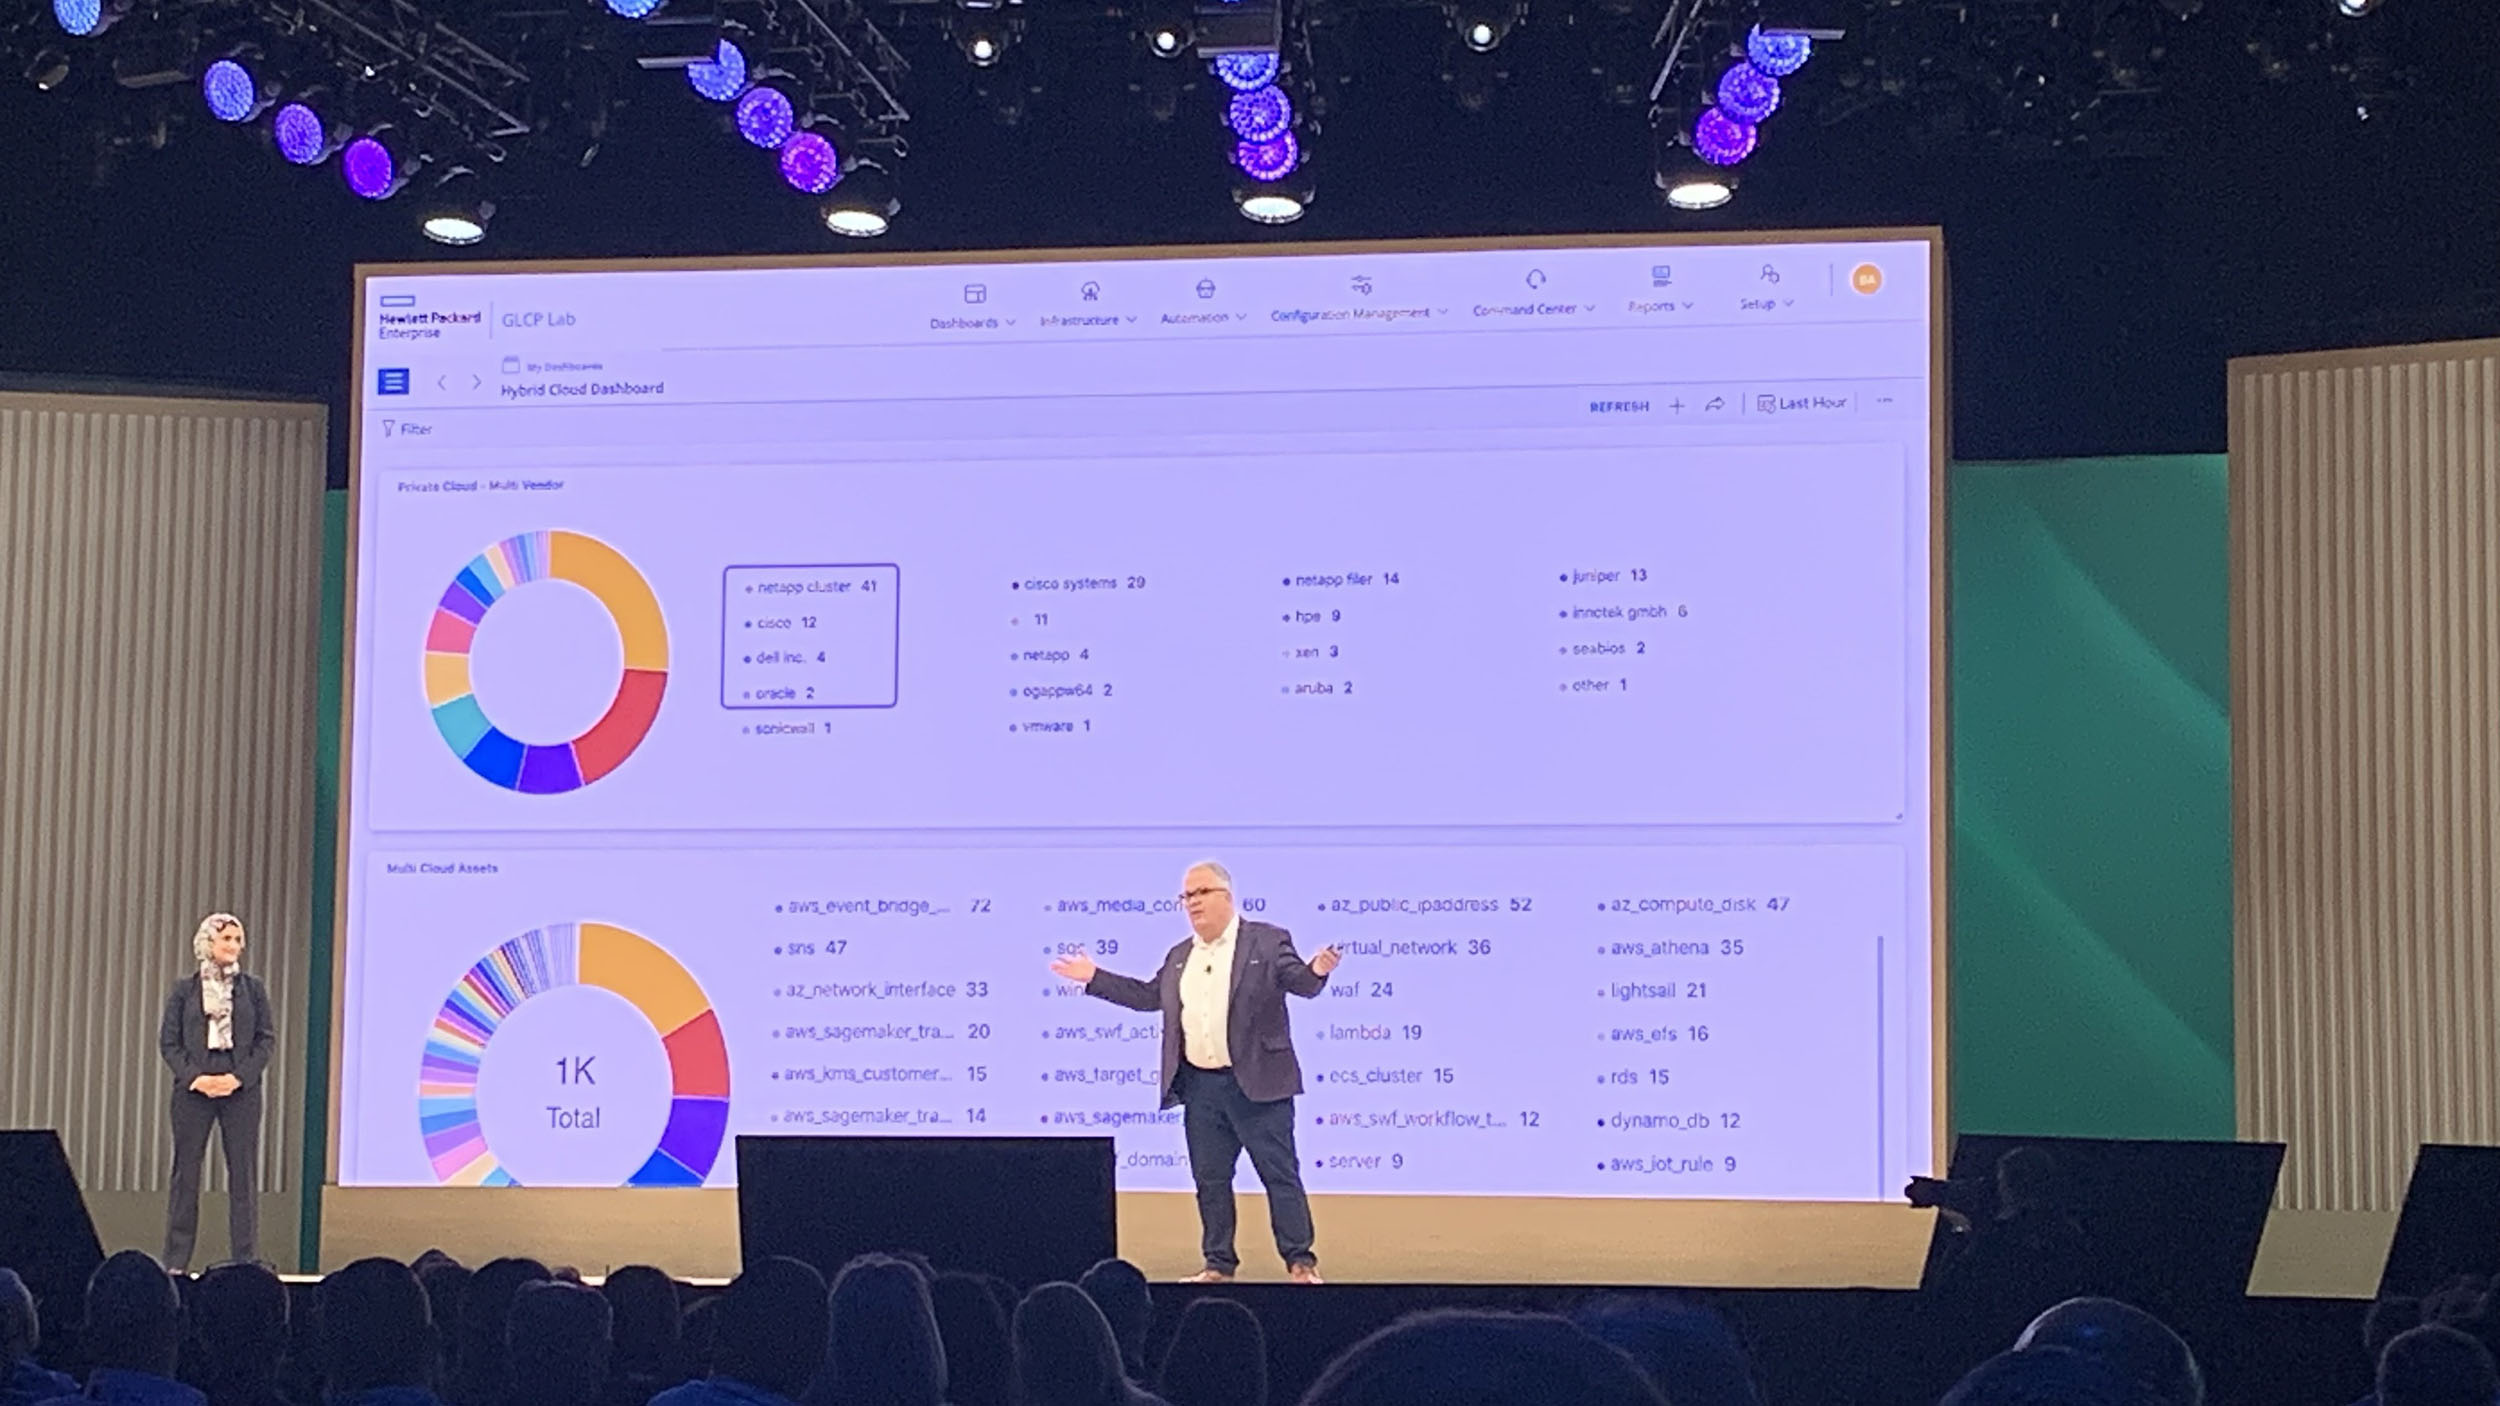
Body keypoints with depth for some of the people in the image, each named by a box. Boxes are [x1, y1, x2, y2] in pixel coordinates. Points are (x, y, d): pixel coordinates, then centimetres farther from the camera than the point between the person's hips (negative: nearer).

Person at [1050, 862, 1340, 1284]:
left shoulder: (1267, 941, -2)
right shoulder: (1179, 956, 16)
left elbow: (1298, 981, -10)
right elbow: (1150, 996, 23)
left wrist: (1316, 971, -34)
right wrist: (1095, 978, 21)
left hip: (1256, 1084, -6)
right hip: (1200, 1086, 6)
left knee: (1280, 1173, -2)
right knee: (1210, 1179, 10)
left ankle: (1301, 1263, 3)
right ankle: (1218, 1264, 20)